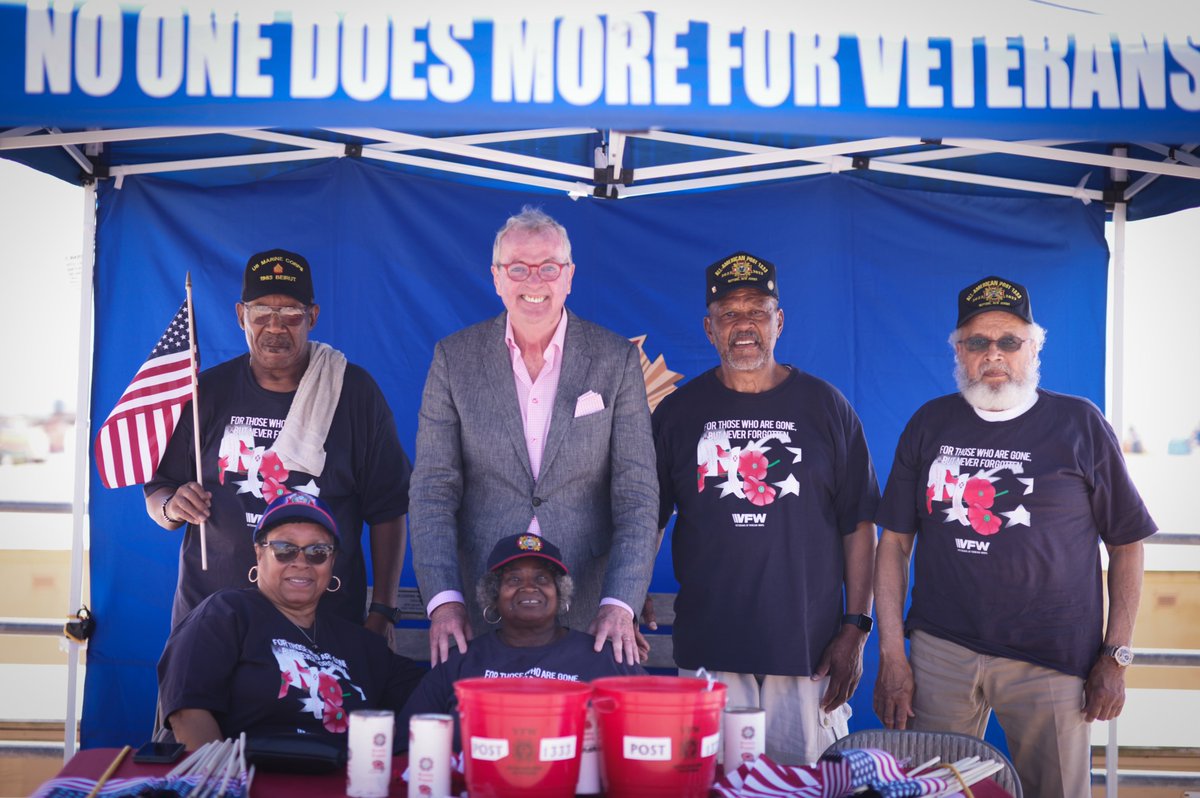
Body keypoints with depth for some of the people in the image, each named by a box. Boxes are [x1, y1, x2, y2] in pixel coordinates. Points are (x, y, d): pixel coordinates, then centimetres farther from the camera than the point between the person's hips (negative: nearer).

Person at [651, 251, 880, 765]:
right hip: (708, 650, 0)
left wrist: (855, 628, -1)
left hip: (809, 648, 0)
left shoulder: (825, 406, 5)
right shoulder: (680, 411, 6)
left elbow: (858, 525, 5)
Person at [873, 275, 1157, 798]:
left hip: (1051, 661, -1)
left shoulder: (1080, 424, 2)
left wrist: (1116, 655, 0)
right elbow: (894, 542, 7)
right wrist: (890, 653, 1)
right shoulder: (930, 425, 7)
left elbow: (1126, 543, 5)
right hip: (940, 652, 2)